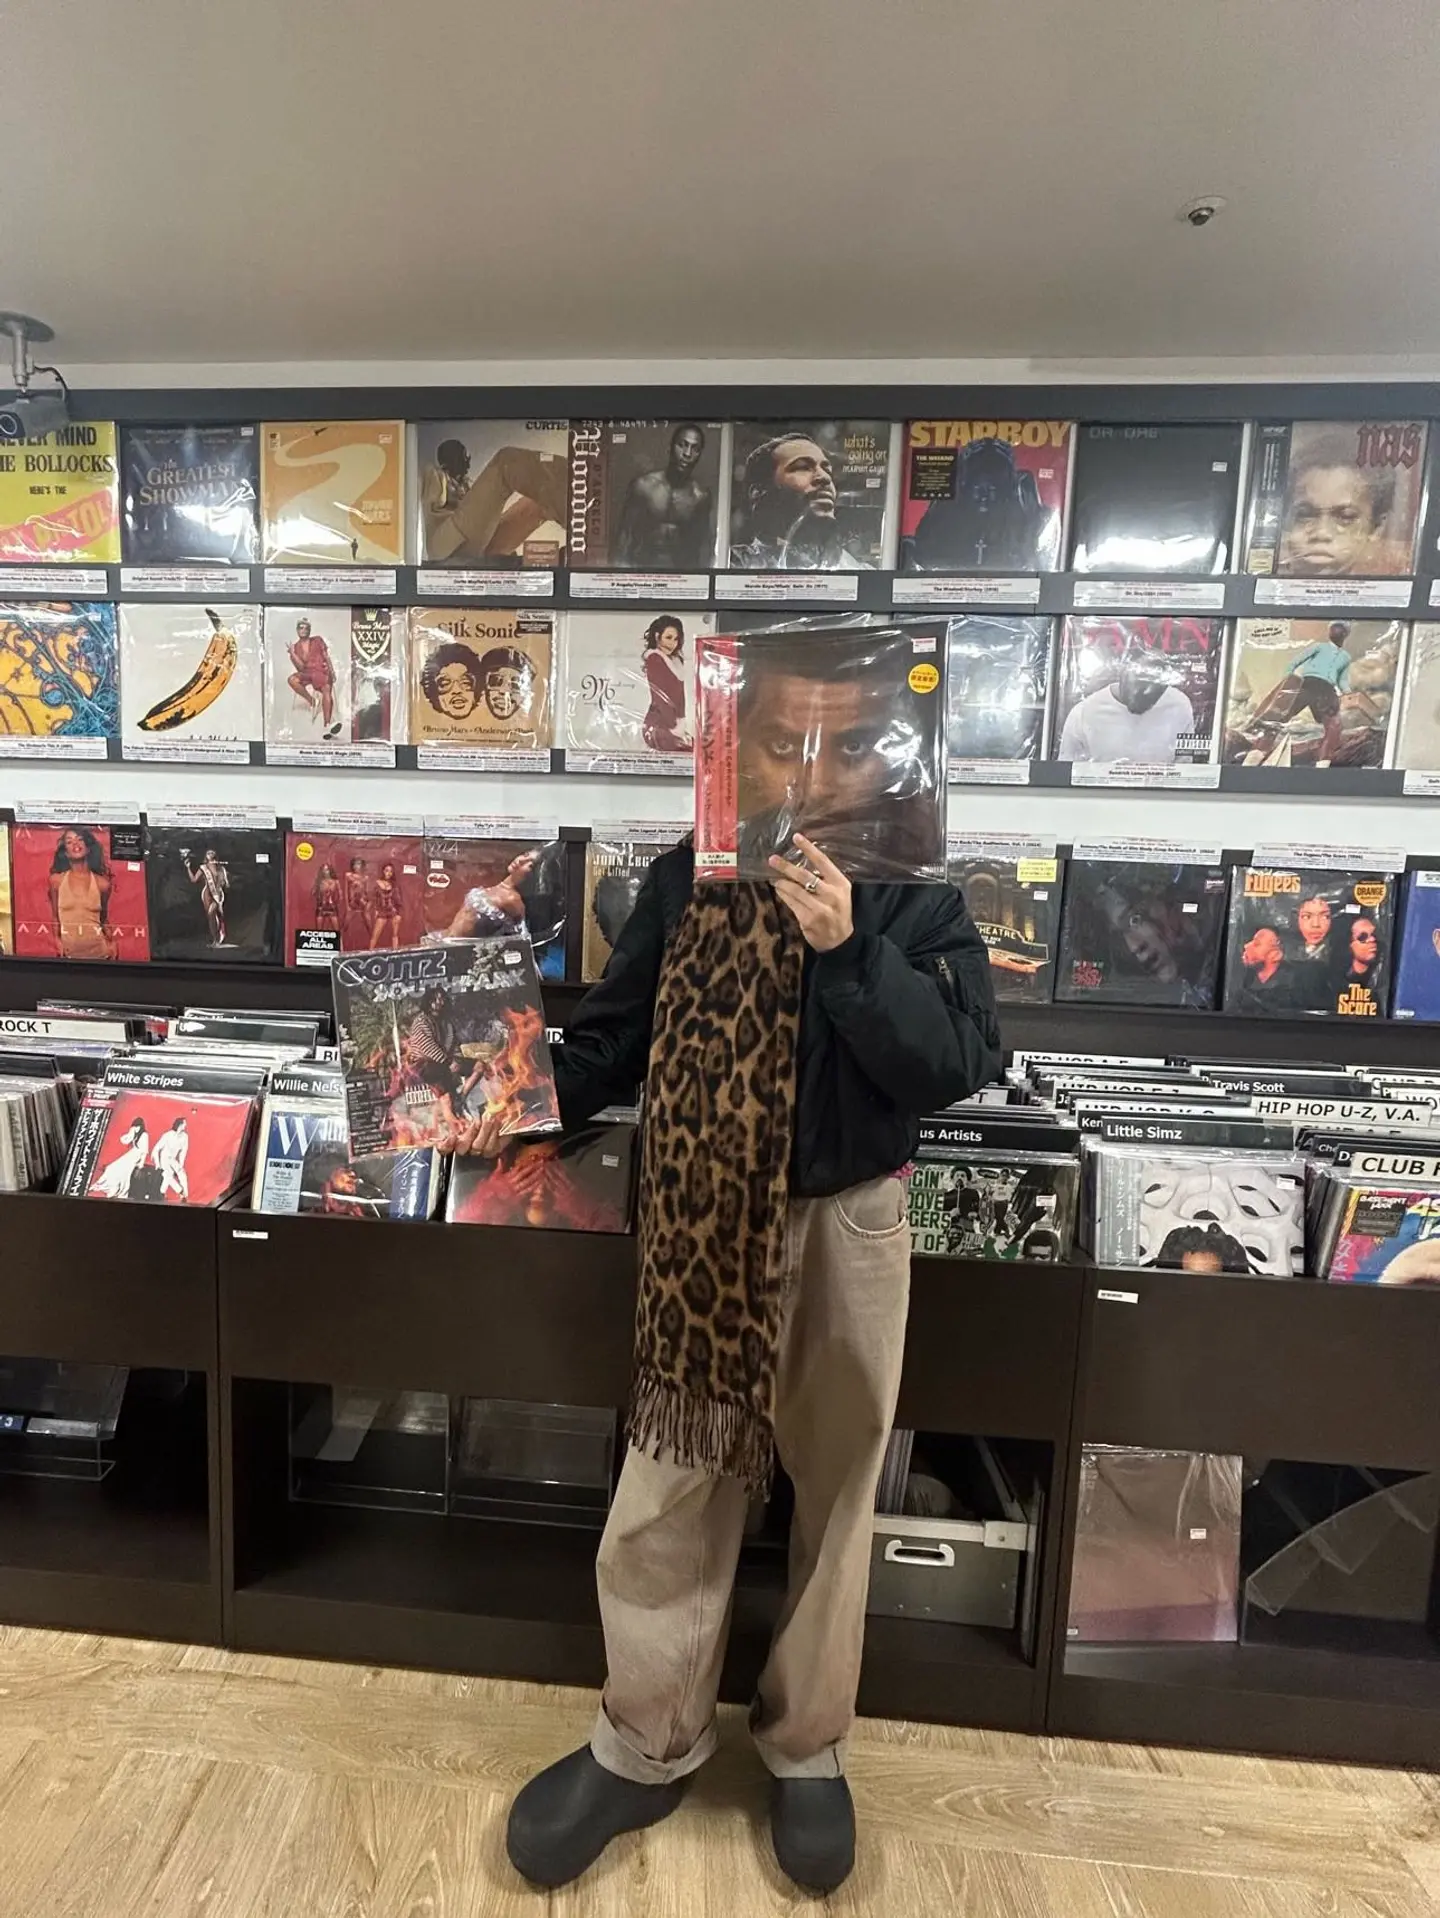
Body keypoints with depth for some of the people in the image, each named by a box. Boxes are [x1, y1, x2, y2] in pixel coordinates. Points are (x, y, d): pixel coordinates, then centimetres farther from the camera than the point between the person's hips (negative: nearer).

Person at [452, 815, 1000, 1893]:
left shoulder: (913, 893, -7)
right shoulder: (687, 877, -1)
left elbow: (961, 1064, -17)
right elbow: (618, 1032, 5)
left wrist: (849, 949, -26)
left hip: (847, 1222, -1)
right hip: (706, 1221, 2)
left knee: (837, 1483, 16)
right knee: (672, 1477, 13)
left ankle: (809, 1746, 41)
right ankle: (648, 1745, 38)